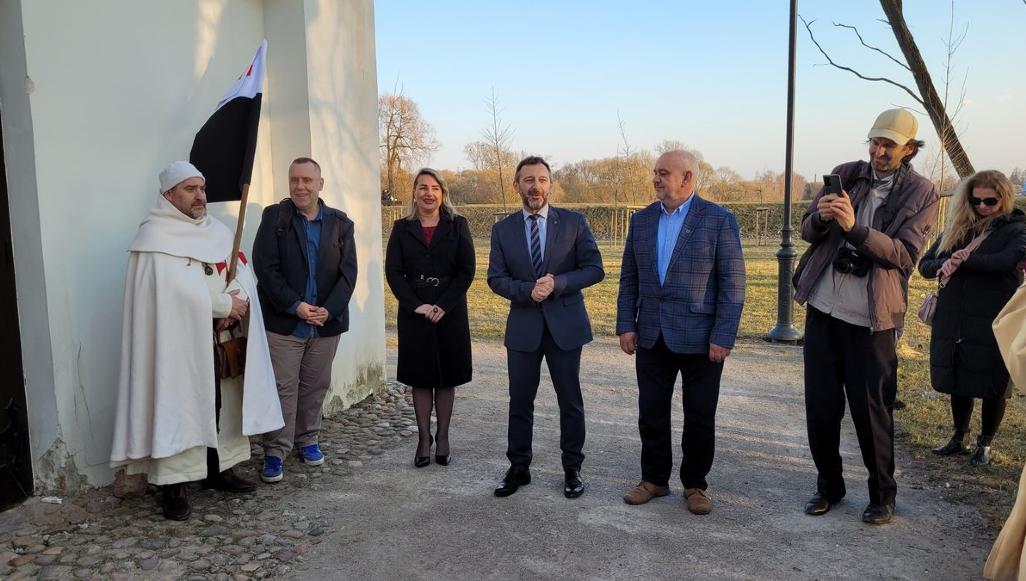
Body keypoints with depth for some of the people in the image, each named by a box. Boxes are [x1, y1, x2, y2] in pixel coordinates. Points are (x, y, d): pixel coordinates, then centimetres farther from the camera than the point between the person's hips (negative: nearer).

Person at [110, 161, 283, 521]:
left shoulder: (216, 231, 13)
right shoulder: (156, 237, -9)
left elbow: (243, 271, 6)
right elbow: (179, 288, -21)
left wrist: (238, 299, -15)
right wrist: (225, 304, -13)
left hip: (221, 340, 7)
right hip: (179, 340, -6)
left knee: (219, 405, 12)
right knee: (178, 408, -2)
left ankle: (218, 469, 24)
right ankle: (175, 485, 5)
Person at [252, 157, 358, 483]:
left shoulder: (340, 223, 4)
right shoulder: (274, 217, -2)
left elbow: (348, 272, 0)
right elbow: (266, 268, -8)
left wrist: (329, 310, -13)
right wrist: (295, 306, -15)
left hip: (327, 322, 3)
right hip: (283, 322, -2)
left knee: (316, 386, 13)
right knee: (283, 388, 1)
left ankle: (307, 440, 29)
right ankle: (275, 450, 11)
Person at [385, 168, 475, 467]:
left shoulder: (458, 225, 2)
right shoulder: (402, 228, 5)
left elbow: (467, 270, -4)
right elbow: (393, 271, -1)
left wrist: (443, 306, -13)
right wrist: (417, 305, -12)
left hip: (450, 313, -1)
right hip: (414, 314, 1)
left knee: (447, 378, 6)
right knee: (420, 378, 6)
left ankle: (443, 437, 17)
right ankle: (424, 438, 15)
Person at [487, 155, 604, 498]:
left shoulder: (574, 223, -2)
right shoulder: (502, 229, 3)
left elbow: (594, 269, -5)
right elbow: (496, 278, 0)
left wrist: (557, 283, -20)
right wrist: (528, 290, -19)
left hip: (565, 325, -1)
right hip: (523, 327, 2)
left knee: (570, 401, 8)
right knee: (520, 401, 9)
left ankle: (572, 469, 23)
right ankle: (518, 468, 24)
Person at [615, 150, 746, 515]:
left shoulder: (719, 220, -6)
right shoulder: (642, 220, 8)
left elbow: (732, 282, -8)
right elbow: (629, 277, 10)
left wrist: (723, 337, -13)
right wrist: (626, 325, 2)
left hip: (700, 338, -4)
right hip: (652, 335, 4)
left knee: (699, 417, 7)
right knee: (651, 413, 11)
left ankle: (695, 485, 24)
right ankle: (654, 479, 27)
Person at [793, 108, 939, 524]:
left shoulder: (921, 193, -1)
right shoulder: (845, 175, 8)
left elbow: (905, 254, -12)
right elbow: (808, 232, 9)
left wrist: (855, 227, -26)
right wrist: (820, 217, -14)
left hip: (872, 319, -3)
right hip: (823, 309, 3)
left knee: (872, 412, 4)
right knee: (820, 406, 9)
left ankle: (883, 494, 24)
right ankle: (829, 485, 26)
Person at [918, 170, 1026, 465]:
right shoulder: (957, 228, 9)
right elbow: (924, 264, 7)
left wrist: (964, 260, -17)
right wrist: (943, 265, -14)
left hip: (993, 325, -4)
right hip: (952, 322, 4)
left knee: (992, 387, 8)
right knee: (957, 382, 15)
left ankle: (985, 444, 28)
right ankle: (959, 438, 33)